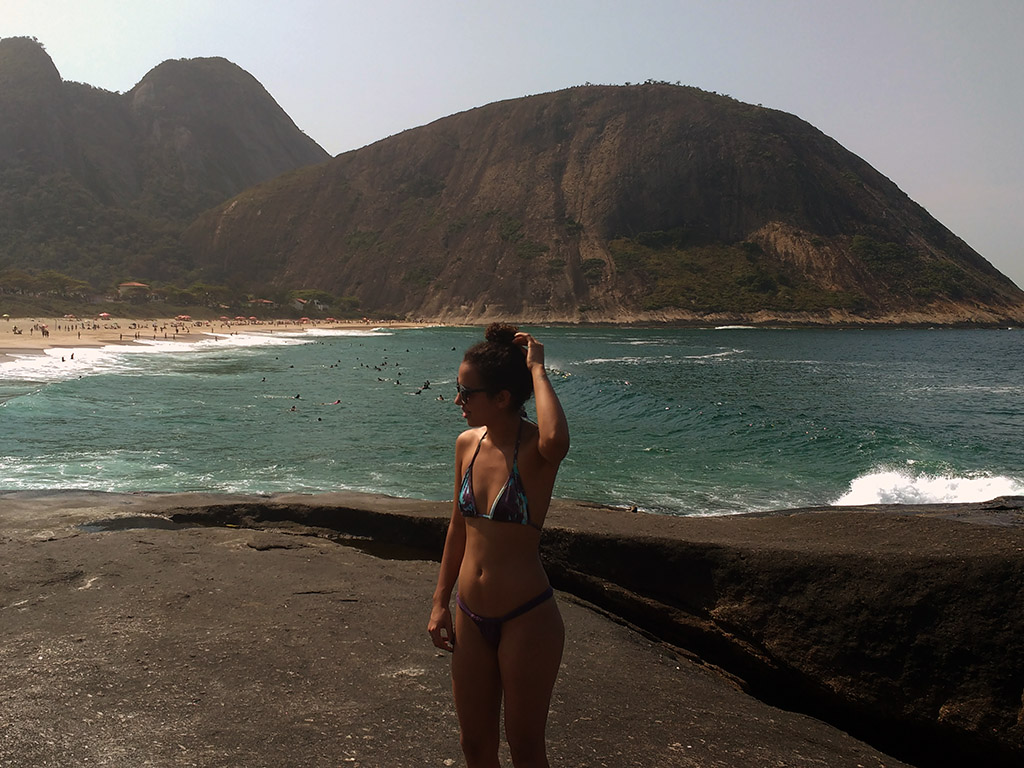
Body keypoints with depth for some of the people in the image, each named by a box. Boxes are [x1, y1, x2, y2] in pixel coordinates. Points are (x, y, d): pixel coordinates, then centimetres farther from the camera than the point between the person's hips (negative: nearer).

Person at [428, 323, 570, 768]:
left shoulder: (535, 449, -16)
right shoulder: (468, 444, 3)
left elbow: (556, 440, -43)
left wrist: (537, 370, -28)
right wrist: (441, 603, 14)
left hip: (527, 620, -6)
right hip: (471, 618, 6)